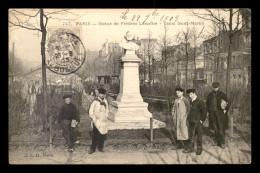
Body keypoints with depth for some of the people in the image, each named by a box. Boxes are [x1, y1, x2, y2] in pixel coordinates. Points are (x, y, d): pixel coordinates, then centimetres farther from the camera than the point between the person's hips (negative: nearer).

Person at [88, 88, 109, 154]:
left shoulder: (105, 101, 7)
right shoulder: (95, 101, -9)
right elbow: (91, 111, -4)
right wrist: (94, 118, -7)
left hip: (103, 121, 5)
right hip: (96, 121, -5)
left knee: (102, 135, 8)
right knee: (95, 135, -4)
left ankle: (100, 147, 22)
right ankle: (92, 149, 6)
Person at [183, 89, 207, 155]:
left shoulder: (199, 101, -13)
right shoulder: (191, 102, 9)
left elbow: (204, 111, -14)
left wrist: (202, 120, -11)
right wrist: (190, 119, 13)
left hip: (198, 122, -7)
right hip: (191, 122, 7)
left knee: (199, 136, 5)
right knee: (191, 136, 12)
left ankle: (199, 149, 16)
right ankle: (190, 148, 21)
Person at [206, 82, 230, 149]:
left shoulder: (222, 94, -5)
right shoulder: (210, 95, 6)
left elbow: (227, 104, 0)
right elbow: (207, 103, 17)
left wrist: (225, 110, -11)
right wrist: (209, 110, 7)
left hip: (220, 114, -4)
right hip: (213, 114, 4)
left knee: (221, 129, -3)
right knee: (215, 129, 9)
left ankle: (222, 143, 8)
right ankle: (218, 142, 19)